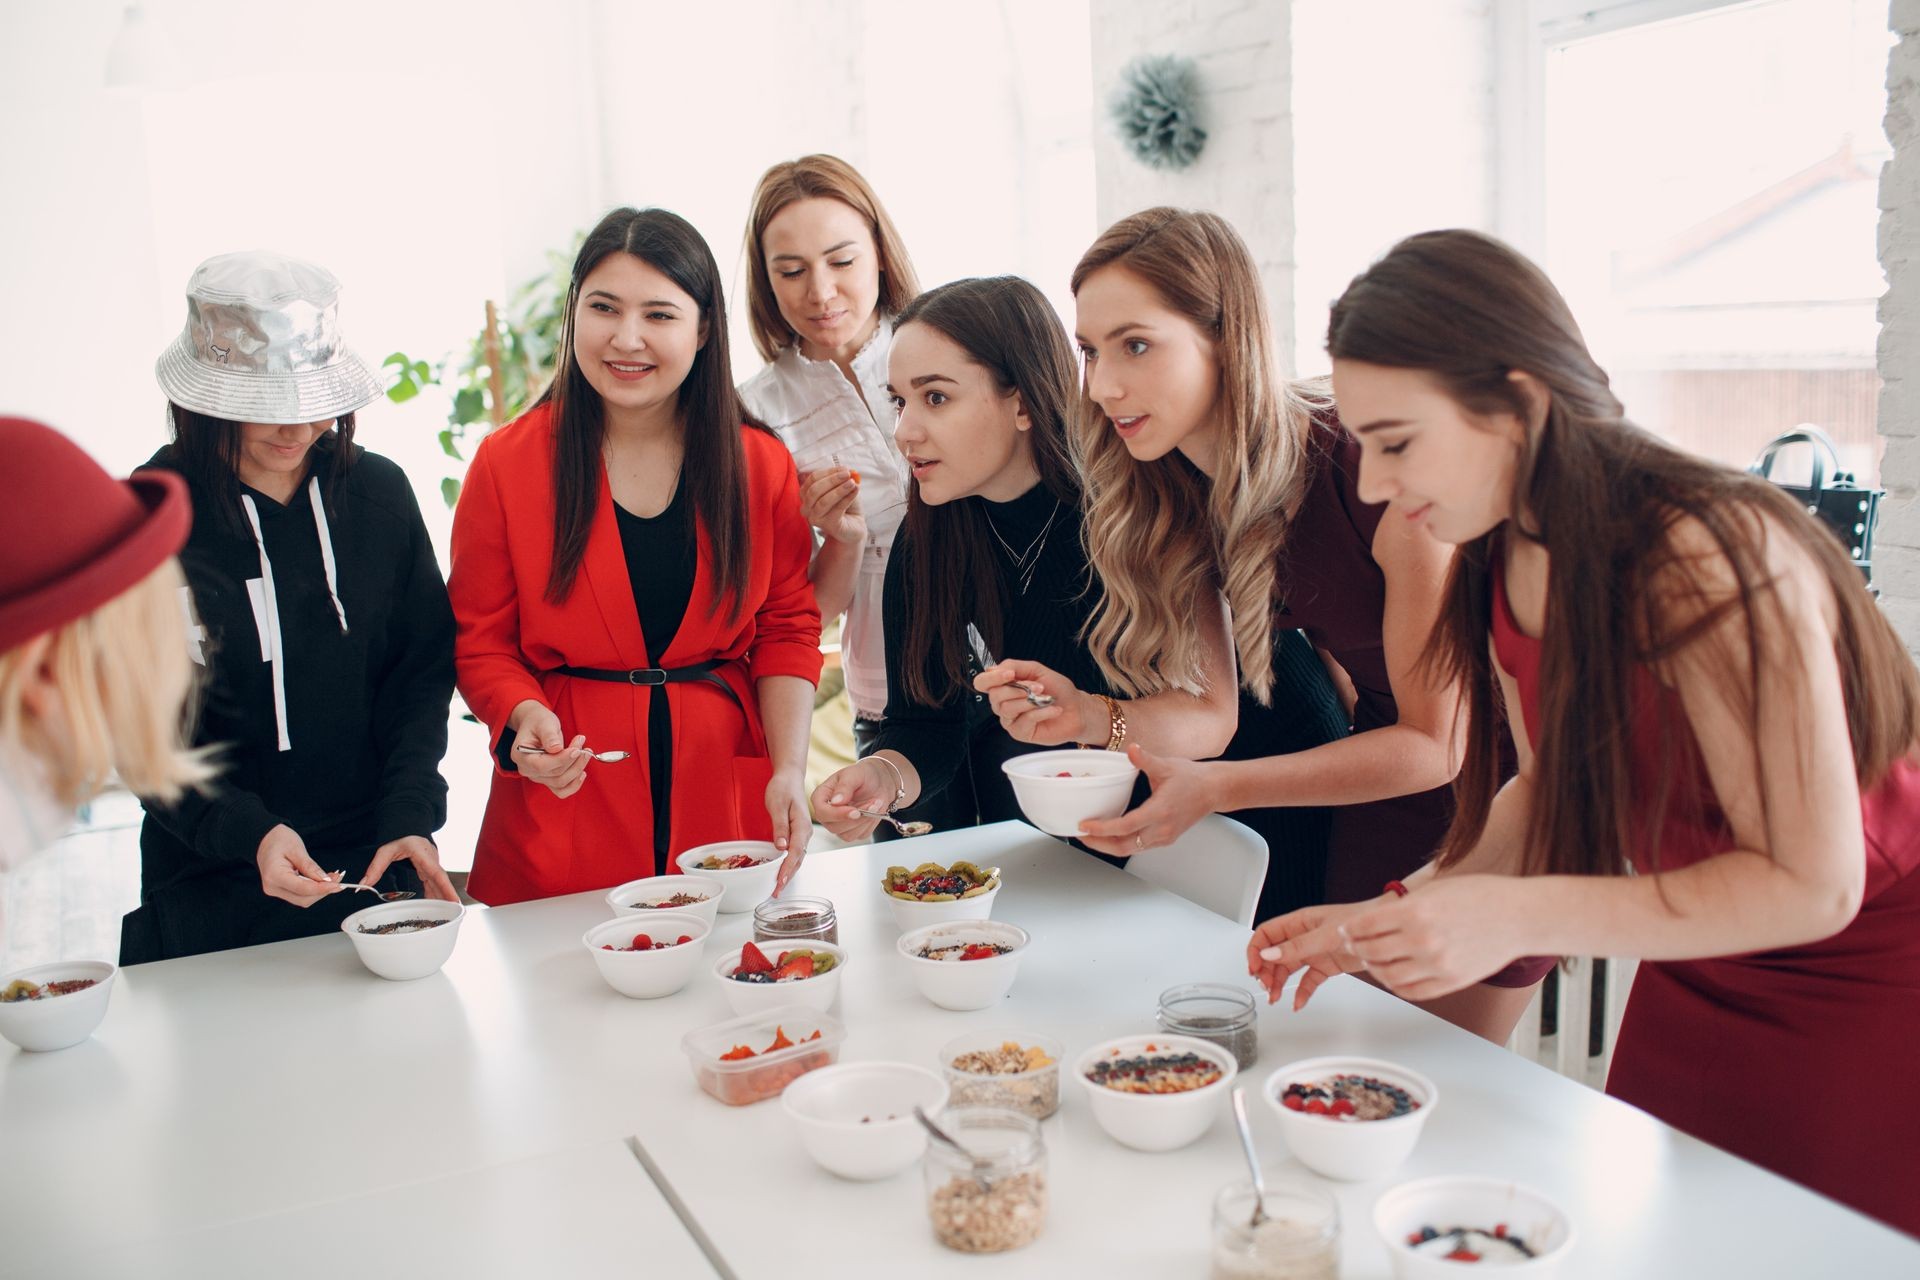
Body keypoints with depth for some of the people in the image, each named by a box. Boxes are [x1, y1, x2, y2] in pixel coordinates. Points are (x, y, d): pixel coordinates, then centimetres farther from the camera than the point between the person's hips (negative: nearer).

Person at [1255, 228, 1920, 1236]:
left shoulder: (1709, 560, -31)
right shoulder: (1506, 566, -6)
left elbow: (1810, 883, -27)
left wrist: (1514, 913, -32)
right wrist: (1398, 915, -9)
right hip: (1696, 980, 7)